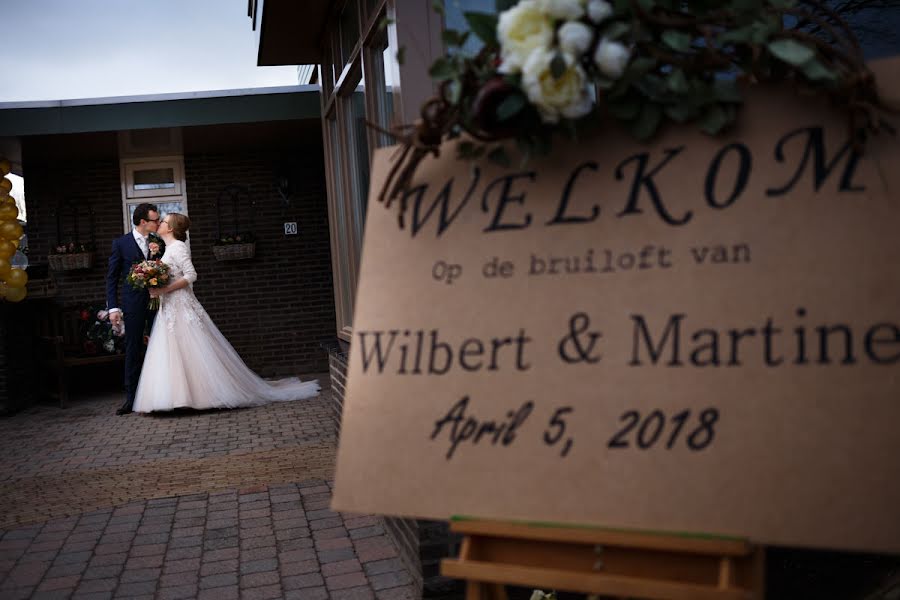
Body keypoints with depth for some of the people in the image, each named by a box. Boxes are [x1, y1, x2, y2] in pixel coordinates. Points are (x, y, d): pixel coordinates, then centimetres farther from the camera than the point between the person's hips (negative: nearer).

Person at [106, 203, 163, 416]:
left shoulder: (158, 242, 8)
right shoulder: (121, 243, 0)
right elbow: (112, 278, 0)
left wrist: (157, 255, -8)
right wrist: (113, 308, -7)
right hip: (134, 304, -3)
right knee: (133, 350, 2)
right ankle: (131, 397, 8)